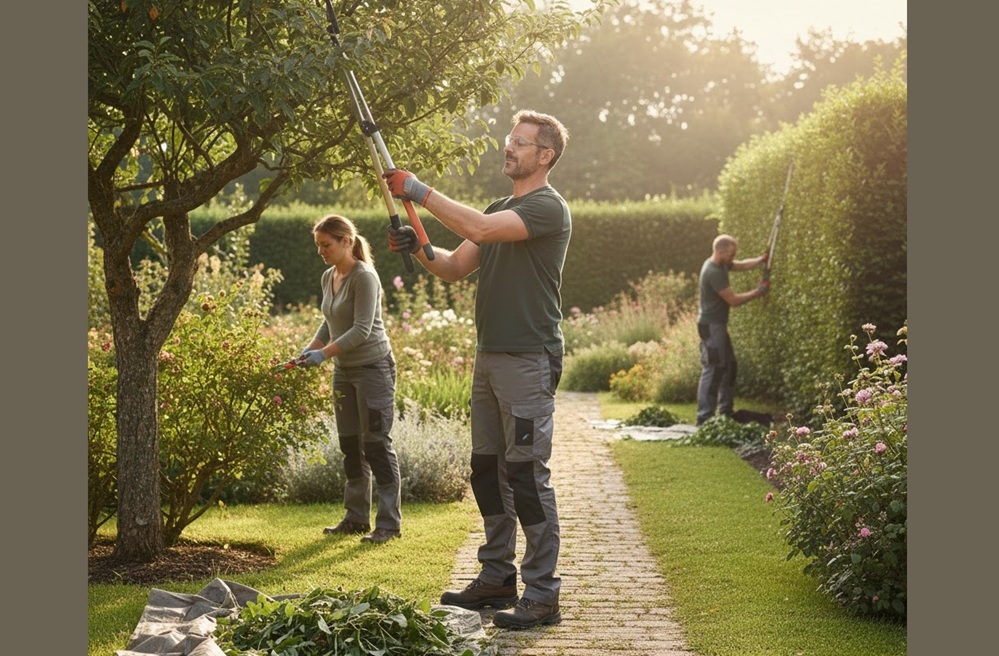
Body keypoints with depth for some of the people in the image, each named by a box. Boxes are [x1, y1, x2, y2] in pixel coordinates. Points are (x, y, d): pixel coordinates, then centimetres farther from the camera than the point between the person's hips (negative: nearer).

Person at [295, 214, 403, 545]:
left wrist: (324, 353, -22)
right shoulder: (328, 277, 10)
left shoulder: (364, 277, -15)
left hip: (373, 366, -9)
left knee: (377, 444, -7)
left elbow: (362, 330, -20)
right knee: (350, 445, 11)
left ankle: (390, 523, -2)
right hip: (344, 369, 9)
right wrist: (310, 348, 3)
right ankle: (357, 518, 20)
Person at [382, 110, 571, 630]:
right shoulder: (500, 209, 20)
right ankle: (497, 577, 24)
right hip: (489, 357, 9)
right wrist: (421, 250, -2)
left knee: (527, 475, -9)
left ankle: (542, 594, -5)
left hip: (528, 361, -9)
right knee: (487, 471, 13)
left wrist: (420, 192, -18)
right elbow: (455, 268, 18)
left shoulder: (548, 208, -10)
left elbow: (478, 228, -24)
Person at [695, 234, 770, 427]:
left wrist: (761, 260, -2)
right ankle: (704, 418, -12)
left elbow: (741, 265, 16)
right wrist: (757, 292, -9)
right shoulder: (713, 272, -23)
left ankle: (726, 413, 25)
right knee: (713, 371, -11)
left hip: (718, 325, 11)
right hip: (711, 326, -11)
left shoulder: (721, 264, 7)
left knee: (729, 366, 17)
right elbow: (733, 300, -20)